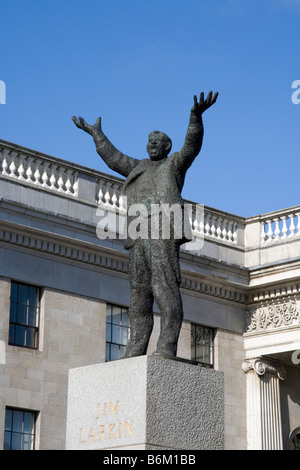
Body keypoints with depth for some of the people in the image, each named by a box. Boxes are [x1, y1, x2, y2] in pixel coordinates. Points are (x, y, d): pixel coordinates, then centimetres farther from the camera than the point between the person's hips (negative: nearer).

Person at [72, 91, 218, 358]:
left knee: (166, 289, -16)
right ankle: (135, 353, -1)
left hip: (163, 233, -6)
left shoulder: (174, 163, 15)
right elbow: (113, 158, 43)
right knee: (139, 296, 1)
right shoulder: (138, 167, 30)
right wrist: (96, 134, 51)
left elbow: (192, 145, -3)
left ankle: (166, 349, -23)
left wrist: (196, 117, -20)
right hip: (138, 237, 6)